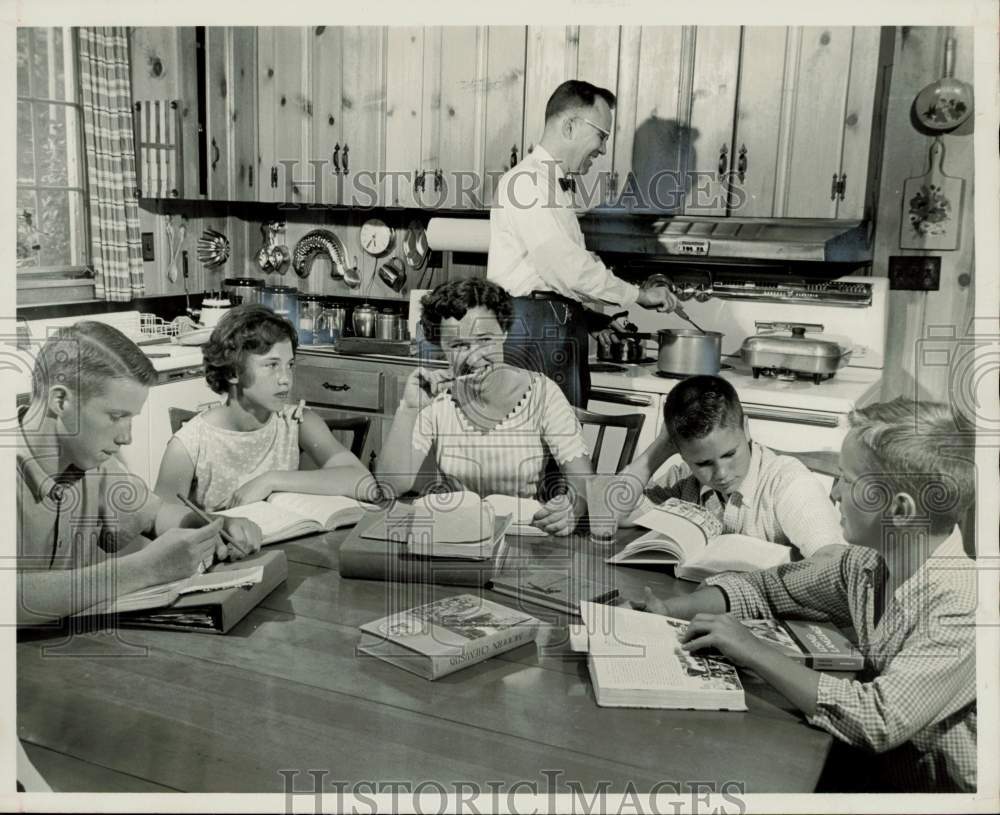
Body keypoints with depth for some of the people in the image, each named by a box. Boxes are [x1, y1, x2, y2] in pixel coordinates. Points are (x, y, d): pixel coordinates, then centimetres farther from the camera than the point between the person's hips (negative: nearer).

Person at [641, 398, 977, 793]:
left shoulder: (965, 603, -27)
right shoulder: (868, 564, -6)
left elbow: (880, 721, -32)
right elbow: (768, 586, 6)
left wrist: (755, 652, -27)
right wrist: (671, 611, -9)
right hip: (879, 771, 6)